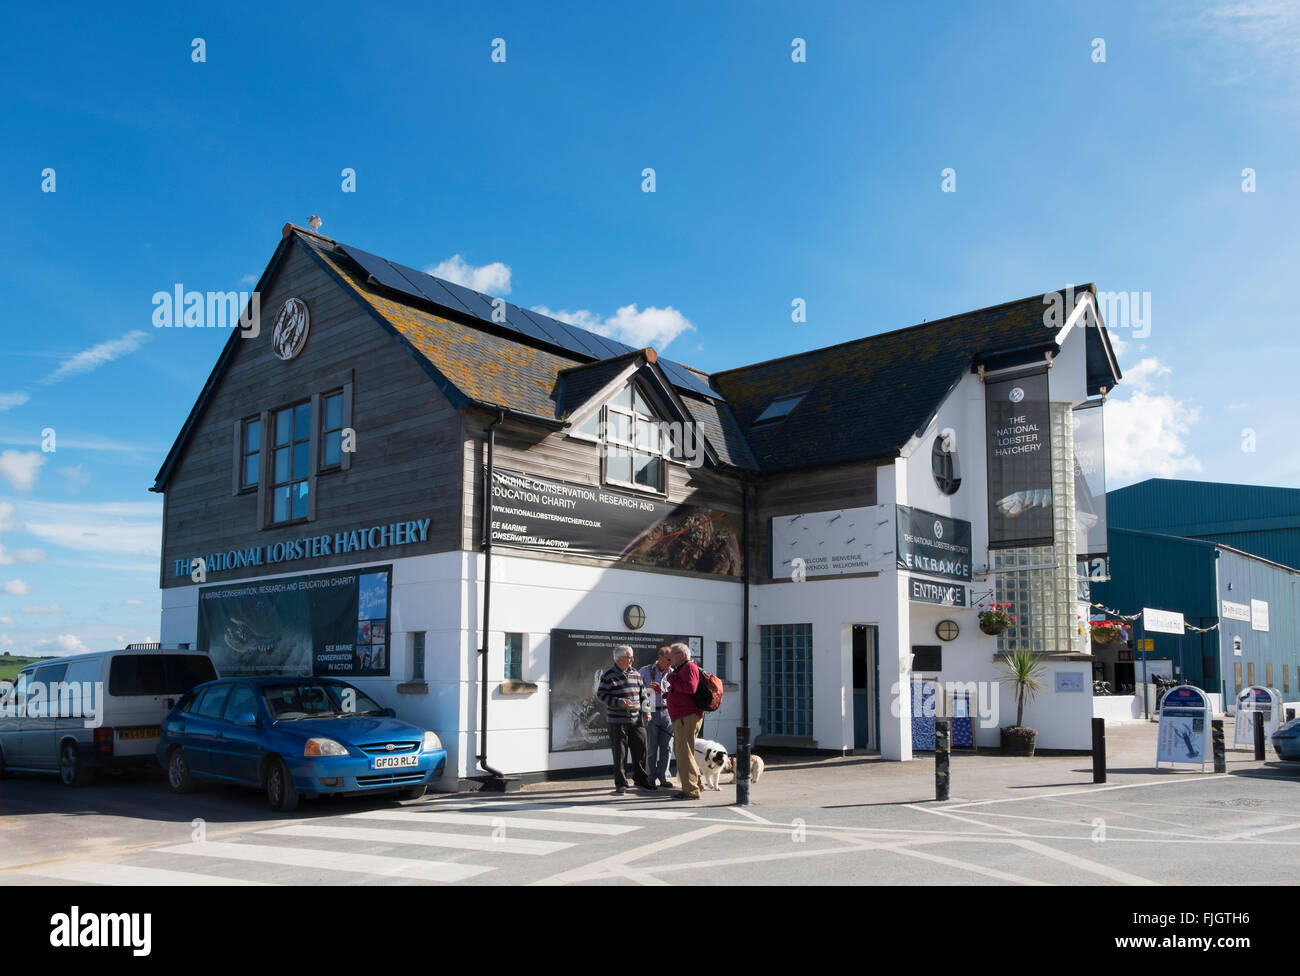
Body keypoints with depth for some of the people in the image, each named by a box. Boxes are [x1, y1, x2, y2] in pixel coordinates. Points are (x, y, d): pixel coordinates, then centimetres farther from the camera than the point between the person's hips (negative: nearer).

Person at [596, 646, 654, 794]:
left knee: (640, 750, 8)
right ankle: (621, 784, 10)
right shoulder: (608, 676, -6)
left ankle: (640, 780, 25)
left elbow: (643, 693, 17)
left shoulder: (636, 674, 11)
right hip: (617, 721, -5)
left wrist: (646, 710, 6)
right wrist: (619, 703, -16)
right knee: (619, 754, 0)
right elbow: (601, 694, -6)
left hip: (636, 720, 5)